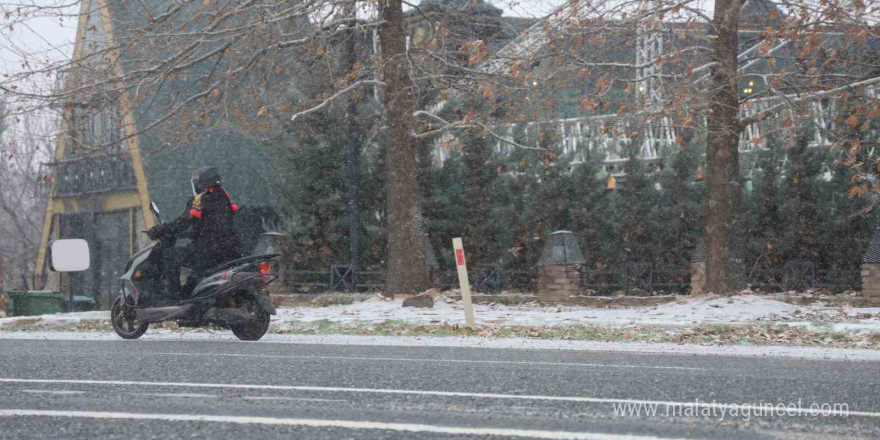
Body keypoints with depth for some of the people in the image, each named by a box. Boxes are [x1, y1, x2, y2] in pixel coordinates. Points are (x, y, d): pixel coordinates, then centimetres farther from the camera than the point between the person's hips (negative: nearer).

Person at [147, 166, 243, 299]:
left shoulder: (201, 200, -8)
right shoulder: (224, 197, 17)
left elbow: (184, 222, -15)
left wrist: (158, 231, -6)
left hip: (209, 252, -9)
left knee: (169, 254, -1)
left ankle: (173, 293, -6)